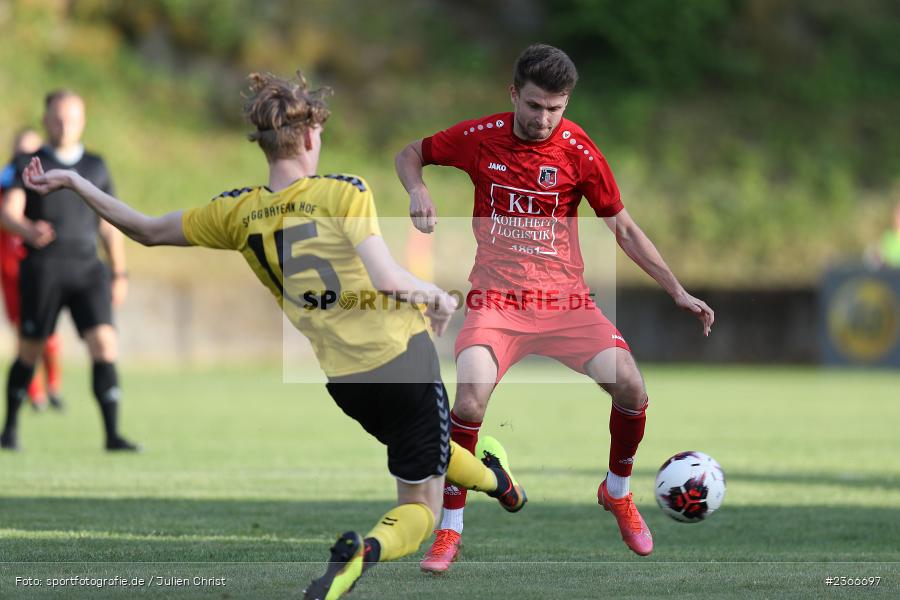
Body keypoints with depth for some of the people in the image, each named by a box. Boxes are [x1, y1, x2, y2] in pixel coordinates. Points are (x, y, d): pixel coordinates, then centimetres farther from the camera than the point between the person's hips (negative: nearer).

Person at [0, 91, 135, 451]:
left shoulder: (96, 167, 15)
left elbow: (109, 224, 20)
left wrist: (120, 273, 17)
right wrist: (29, 232, -33)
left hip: (87, 271, 3)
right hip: (43, 269, -3)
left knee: (104, 344, -13)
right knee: (30, 352, 3)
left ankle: (113, 435, -15)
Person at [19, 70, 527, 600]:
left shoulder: (238, 213, -1)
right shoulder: (345, 193, -14)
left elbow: (147, 231, 6)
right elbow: (386, 279, -20)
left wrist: (71, 181, 14)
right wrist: (436, 294, 0)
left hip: (342, 378, 5)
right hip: (404, 358, -5)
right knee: (419, 509, 4)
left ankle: (494, 478, 58)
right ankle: (369, 548, -25)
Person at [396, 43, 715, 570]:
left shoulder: (577, 149, -4)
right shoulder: (480, 138, -4)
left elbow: (624, 229, 6)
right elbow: (409, 155, 14)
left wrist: (678, 293, 2)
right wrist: (418, 191, -9)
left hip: (564, 300, 1)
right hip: (496, 300, -1)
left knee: (631, 389, -17)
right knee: (470, 398, -26)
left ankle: (618, 491, 14)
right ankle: (450, 530, -9)